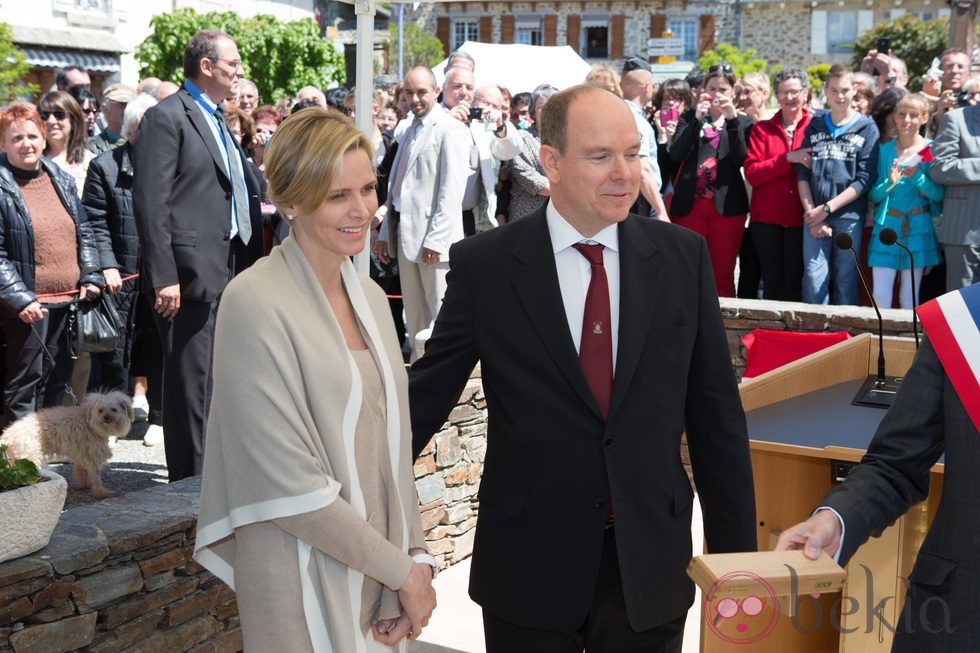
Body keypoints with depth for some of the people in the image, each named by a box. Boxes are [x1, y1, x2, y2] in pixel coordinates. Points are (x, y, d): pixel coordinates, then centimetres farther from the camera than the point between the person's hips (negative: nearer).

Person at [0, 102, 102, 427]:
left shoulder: (62, 180, 12)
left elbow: (84, 233, 15)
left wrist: (90, 277, 3)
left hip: (68, 300, 6)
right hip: (27, 306, -6)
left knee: (58, 377, 13)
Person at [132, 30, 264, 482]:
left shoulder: (218, 121, 20)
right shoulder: (167, 117, -7)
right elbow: (150, 202, -14)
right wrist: (163, 277, -20)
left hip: (228, 271, 9)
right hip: (192, 273, -9)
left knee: (217, 379, 14)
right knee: (191, 381, -4)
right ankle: (188, 480, 4)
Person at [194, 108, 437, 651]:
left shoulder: (368, 296, 6)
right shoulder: (256, 303, -16)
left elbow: (391, 444, 9)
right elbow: (290, 484, -19)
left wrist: (414, 553, -3)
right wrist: (403, 569, -13)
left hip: (378, 561, 7)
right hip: (305, 575, -6)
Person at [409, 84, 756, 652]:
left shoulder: (683, 255, 0)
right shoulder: (484, 265, -6)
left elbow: (716, 414, 3)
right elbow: (427, 395, 3)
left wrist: (736, 552, 4)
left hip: (650, 565, 2)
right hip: (530, 566, -1)